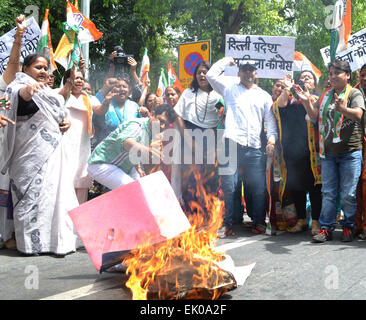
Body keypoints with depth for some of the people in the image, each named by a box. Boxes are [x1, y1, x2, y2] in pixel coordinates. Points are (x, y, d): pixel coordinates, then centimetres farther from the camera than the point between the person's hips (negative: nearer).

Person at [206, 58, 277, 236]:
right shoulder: (230, 87, 18)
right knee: (228, 186, -6)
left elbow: (271, 120, 18)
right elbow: (211, 75, 8)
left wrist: (272, 139, 4)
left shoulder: (264, 95, 23)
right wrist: (227, 60, 18)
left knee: (259, 186, 1)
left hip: (254, 148, 3)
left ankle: (258, 223, 13)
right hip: (232, 143, -2)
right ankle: (226, 224, 1)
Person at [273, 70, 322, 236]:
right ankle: (301, 220, 18)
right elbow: (279, 107, -2)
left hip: (310, 149, -3)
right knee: (295, 185, 7)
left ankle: (315, 221, 4)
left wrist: (305, 95, -14)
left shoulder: (316, 99, 11)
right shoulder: (291, 99, 17)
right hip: (292, 149, 3)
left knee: (314, 185, -4)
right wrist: (287, 89, -6)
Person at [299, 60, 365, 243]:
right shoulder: (325, 95, 14)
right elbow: (315, 116, 12)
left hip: (350, 153, -4)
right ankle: (326, 228, 12)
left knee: (348, 194, 1)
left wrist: (342, 109, -37)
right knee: (328, 193, 6)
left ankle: (348, 227, 16)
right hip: (328, 153, 5)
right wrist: (306, 102, -5)